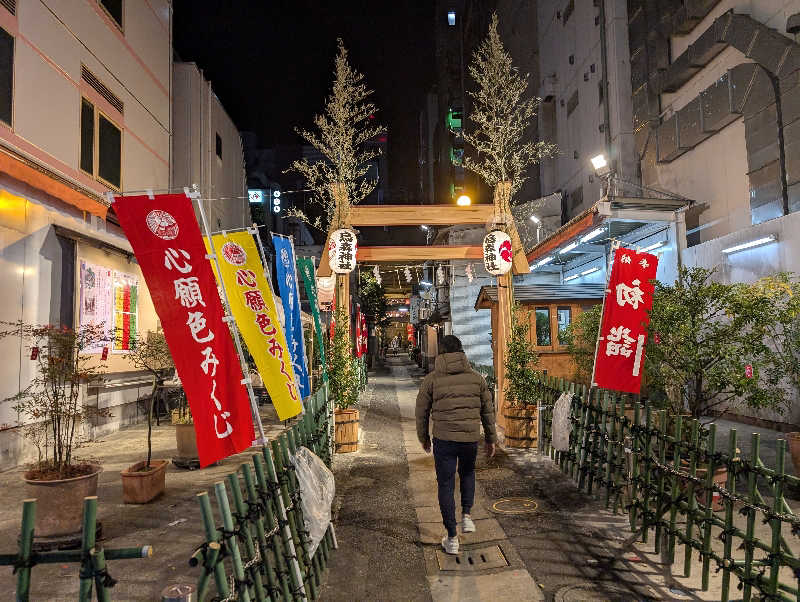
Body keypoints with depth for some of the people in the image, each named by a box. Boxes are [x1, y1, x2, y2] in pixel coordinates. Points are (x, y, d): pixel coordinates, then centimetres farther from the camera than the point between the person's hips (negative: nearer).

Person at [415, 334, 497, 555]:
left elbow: (422, 412, 3)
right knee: (467, 473, 31)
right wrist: (491, 439, 19)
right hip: (471, 438, 2)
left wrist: (424, 438, 18)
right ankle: (466, 516, 22)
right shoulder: (476, 378, 3)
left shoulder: (432, 379, -3)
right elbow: (488, 411, 9)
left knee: (446, 486, 9)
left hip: (444, 439, -2)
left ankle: (452, 538, 14)